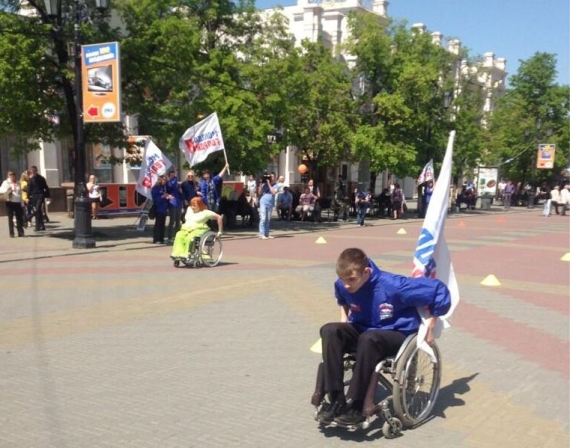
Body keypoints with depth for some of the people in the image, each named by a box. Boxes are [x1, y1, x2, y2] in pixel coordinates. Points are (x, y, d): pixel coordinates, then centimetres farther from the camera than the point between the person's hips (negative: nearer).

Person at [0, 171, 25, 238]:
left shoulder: (18, 183, 11)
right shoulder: (6, 182, 0)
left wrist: (22, 203, 12)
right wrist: (7, 189, -31)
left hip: (18, 202, 3)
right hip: (10, 202, -3)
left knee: (19, 217, 2)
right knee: (10, 218, 2)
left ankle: (20, 232, 9)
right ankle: (11, 233, 5)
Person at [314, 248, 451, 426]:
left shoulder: (392, 285, -26)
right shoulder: (343, 285, -10)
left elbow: (439, 291, -20)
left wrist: (429, 328, -13)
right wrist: (344, 319, 5)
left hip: (398, 335, -5)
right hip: (363, 330, 5)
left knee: (368, 339, -39)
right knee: (329, 330, -25)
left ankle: (355, 405, -28)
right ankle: (335, 398, -25)